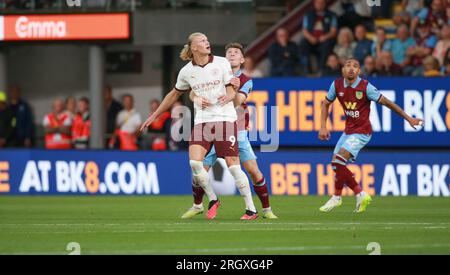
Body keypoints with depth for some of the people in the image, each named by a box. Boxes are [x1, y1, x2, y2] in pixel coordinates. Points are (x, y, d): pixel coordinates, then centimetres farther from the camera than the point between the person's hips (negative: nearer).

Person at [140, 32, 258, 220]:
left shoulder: (221, 63, 0)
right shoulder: (187, 71, 6)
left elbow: (231, 91, 1)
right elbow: (174, 94, 20)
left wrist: (227, 97, -24)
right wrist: (154, 116, 24)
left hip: (225, 118, -2)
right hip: (201, 121, 3)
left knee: (233, 165, -8)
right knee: (194, 162, -16)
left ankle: (251, 209, 0)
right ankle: (212, 200, 5)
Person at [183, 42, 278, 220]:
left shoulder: (246, 81, -1)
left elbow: (237, 102, -18)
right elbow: (192, 92, -6)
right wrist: (196, 98, -29)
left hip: (238, 132, -1)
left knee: (253, 170, -10)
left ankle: (266, 209, 3)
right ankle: (197, 206, 21)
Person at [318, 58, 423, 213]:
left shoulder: (365, 87, -17)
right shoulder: (337, 85, -3)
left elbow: (386, 102, -12)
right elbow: (326, 104, 12)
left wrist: (409, 119, -10)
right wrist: (323, 127, 2)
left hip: (362, 132, -7)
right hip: (348, 130, 7)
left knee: (338, 161, -18)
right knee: (336, 165, 4)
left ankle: (337, 197, -2)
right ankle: (360, 195, 15)